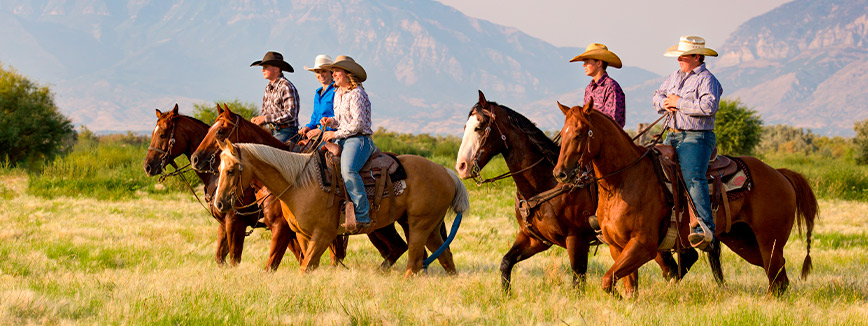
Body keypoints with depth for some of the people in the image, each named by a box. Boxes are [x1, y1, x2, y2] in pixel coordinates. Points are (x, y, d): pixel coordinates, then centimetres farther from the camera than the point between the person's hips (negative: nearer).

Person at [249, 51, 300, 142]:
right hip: (274, 131, 8)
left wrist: (266, 118, -21)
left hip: (286, 132, -8)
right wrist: (257, 119, -1)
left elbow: (291, 115, -21)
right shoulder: (268, 88, 14)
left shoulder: (286, 87, -14)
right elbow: (265, 110, 24)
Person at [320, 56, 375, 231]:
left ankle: (362, 216, -35)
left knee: (347, 169, -34)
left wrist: (336, 134, -16)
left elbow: (358, 123, -17)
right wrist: (331, 122, 8)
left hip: (358, 139, -10)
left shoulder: (357, 93, -10)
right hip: (341, 140, 10)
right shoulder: (338, 94, 18)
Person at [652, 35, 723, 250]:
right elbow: (658, 96, 24)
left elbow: (709, 106, -22)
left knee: (692, 178, -27)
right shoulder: (676, 76, 18)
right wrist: (665, 103, 0)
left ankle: (705, 229, -36)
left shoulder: (706, 80, -7)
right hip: (673, 136, 9)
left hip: (696, 138, -9)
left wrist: (679, 102, -16)